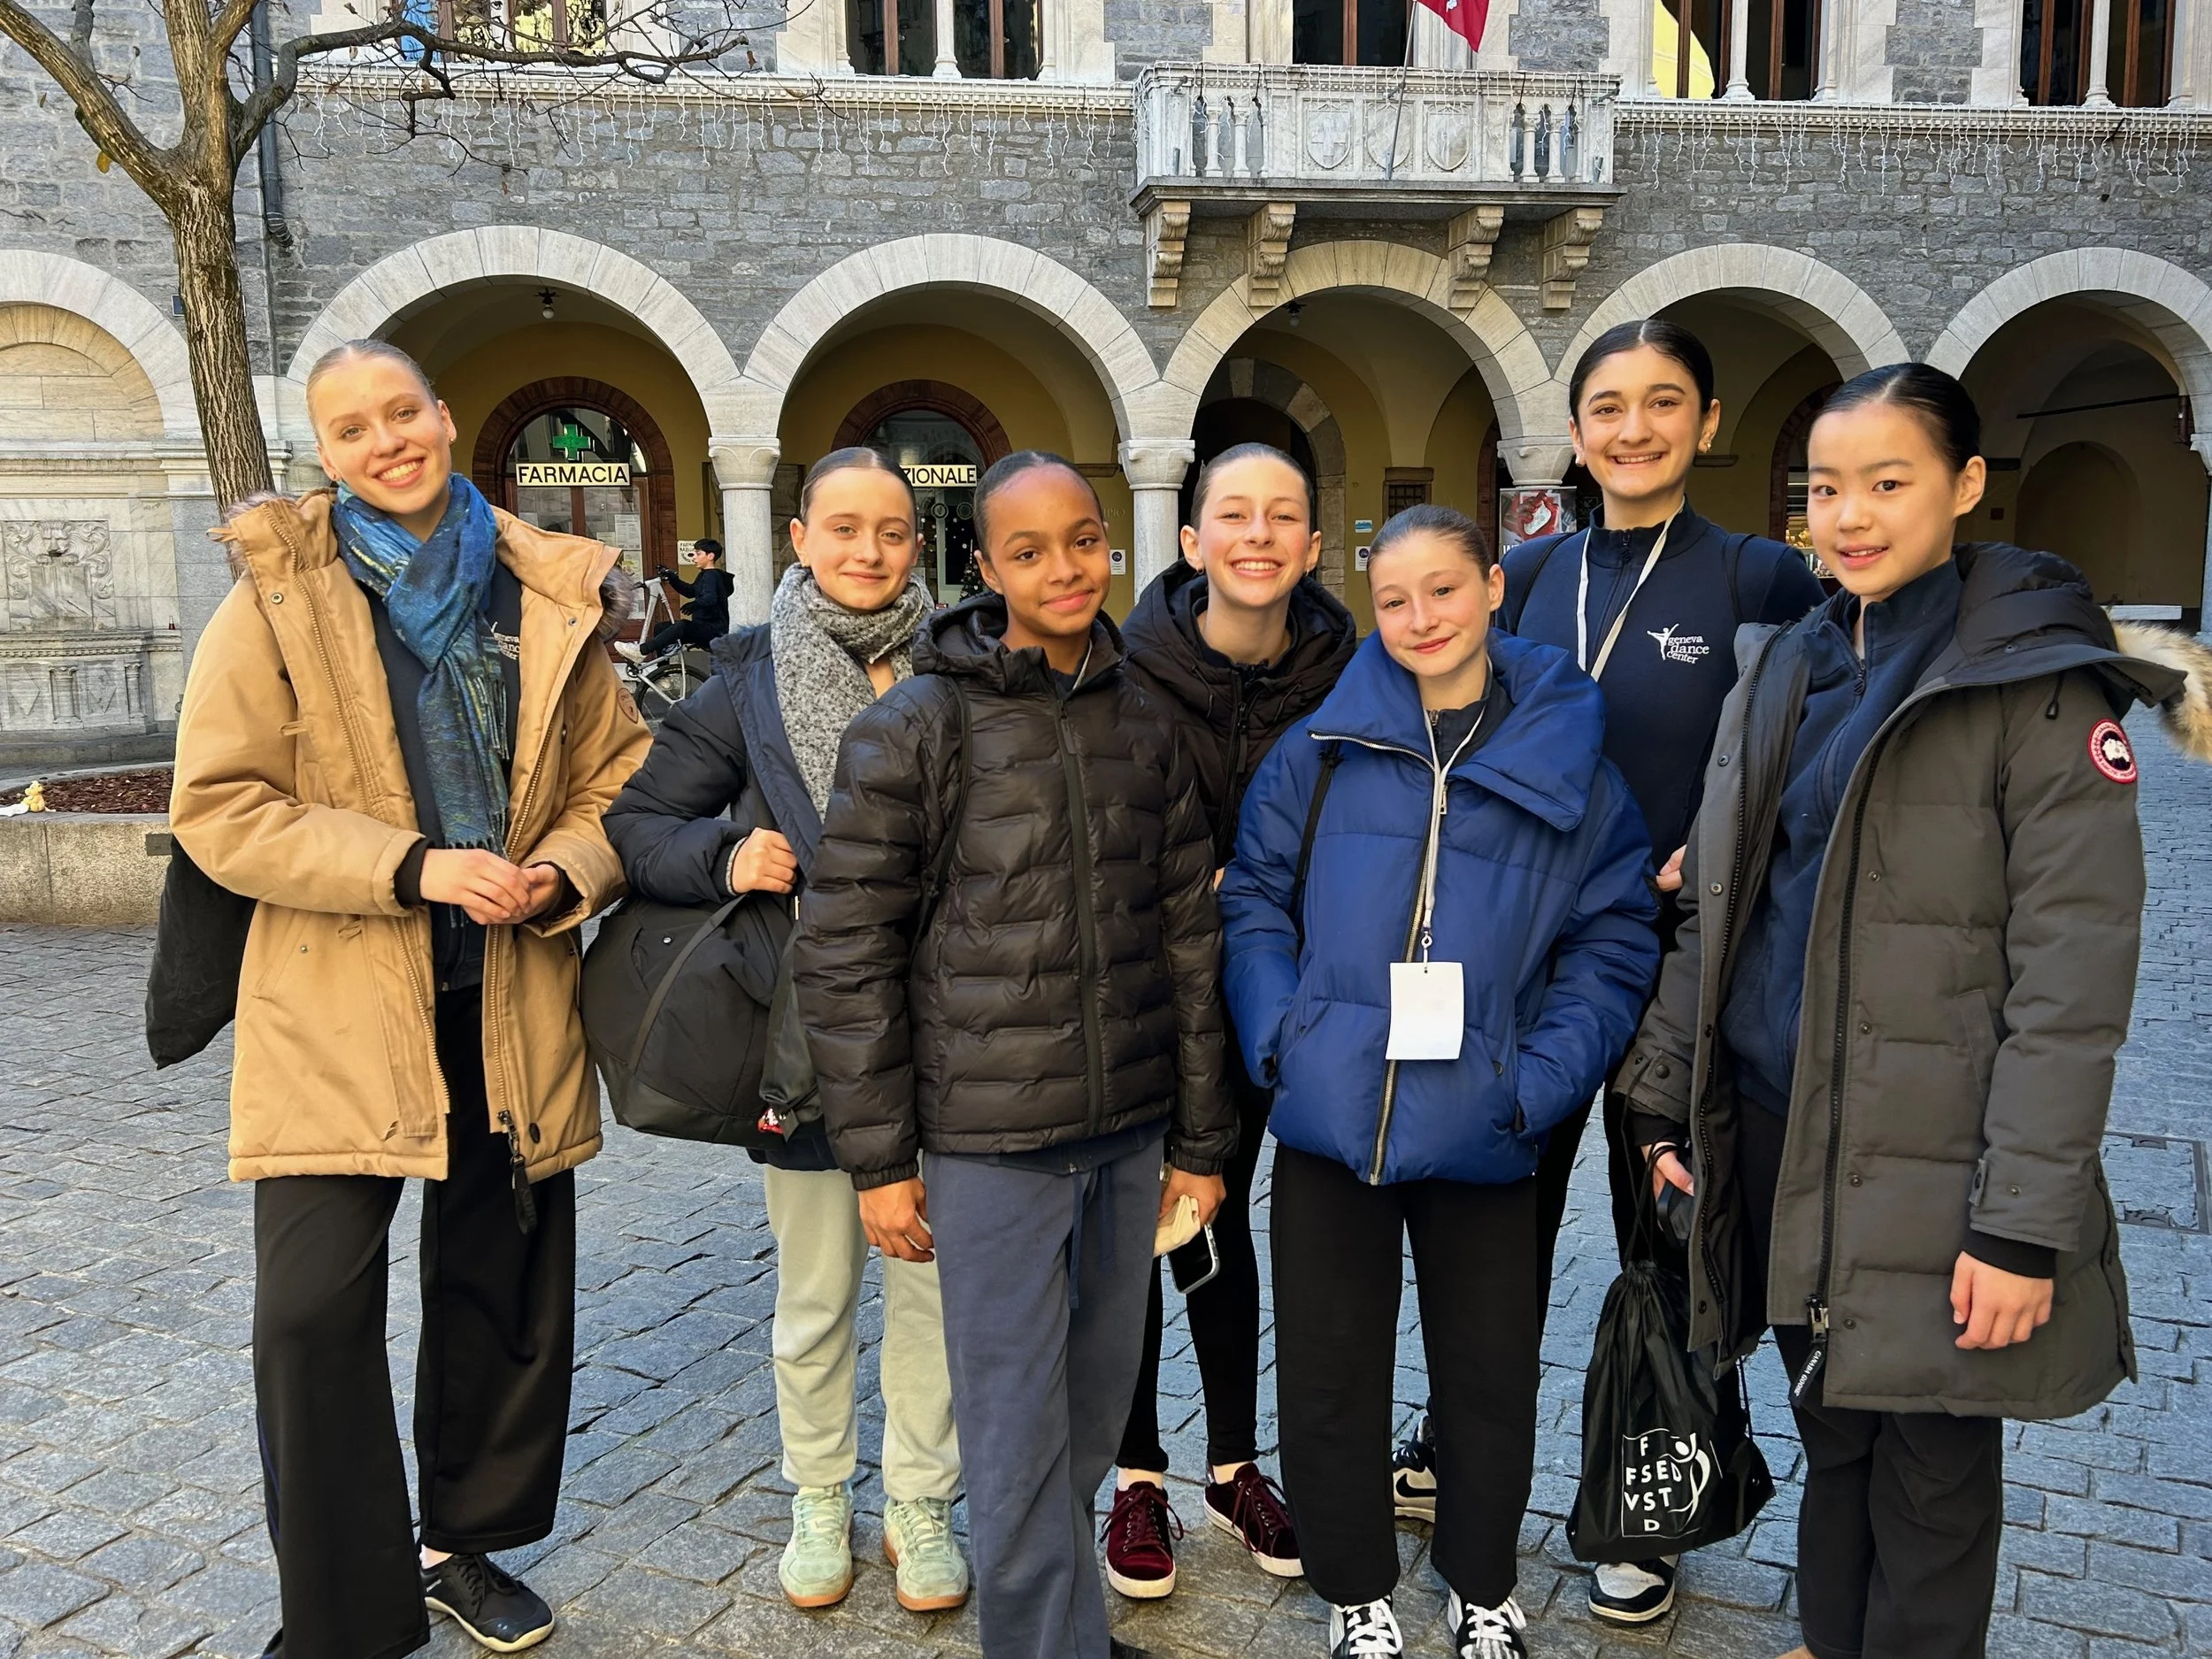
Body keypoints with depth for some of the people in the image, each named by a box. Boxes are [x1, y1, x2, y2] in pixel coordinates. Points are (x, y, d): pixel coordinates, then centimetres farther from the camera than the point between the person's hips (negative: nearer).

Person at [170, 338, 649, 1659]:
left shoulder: (550, 595, 6)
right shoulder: (278, 597, -2)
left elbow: (619, 777, 9)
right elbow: (218, 807, -7)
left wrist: (564, 875, -11)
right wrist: (413, 868, -18)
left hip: (514, 1001, 3)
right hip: (335, 1006, -2)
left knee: (503, 1291, 13)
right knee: (313, 1311, -6)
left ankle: (467, 1546, 36)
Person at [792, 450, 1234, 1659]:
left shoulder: (1145, 727, 6)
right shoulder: (914, 728, -7)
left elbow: (1188, 937, 10)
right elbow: (846, 952, -6)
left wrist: (1200, 1136, 9)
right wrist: (880, 1158, -7)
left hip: (1128, 1130, 5)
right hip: (989, 1141, -4)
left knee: (1096, 1411, 16)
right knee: (1017, 1437, 3)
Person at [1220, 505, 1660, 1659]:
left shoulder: (1569, 760, -1)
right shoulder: (1323, 749, -1)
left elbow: (1613, 943, 0)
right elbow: (1255, 900, 4)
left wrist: (1540, 1079, -12)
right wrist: (1280, 1034, -10)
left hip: (1482, 1136, 0)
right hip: (1329, 1123, 0)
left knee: (1491, 1379, 16)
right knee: (1329, 1377, 12)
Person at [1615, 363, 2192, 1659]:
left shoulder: (2038, 679, -10)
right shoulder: (1785, 667, 9)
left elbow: (2073, 972, -14)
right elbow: (1713, 910, 13)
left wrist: (2027, 1221, -17)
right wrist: (1667, 1101, 10)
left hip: (1928, 1164, -5)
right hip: (1777, 1139, 5)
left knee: (1932, 1482, 10)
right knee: (1832, 1437, 20)